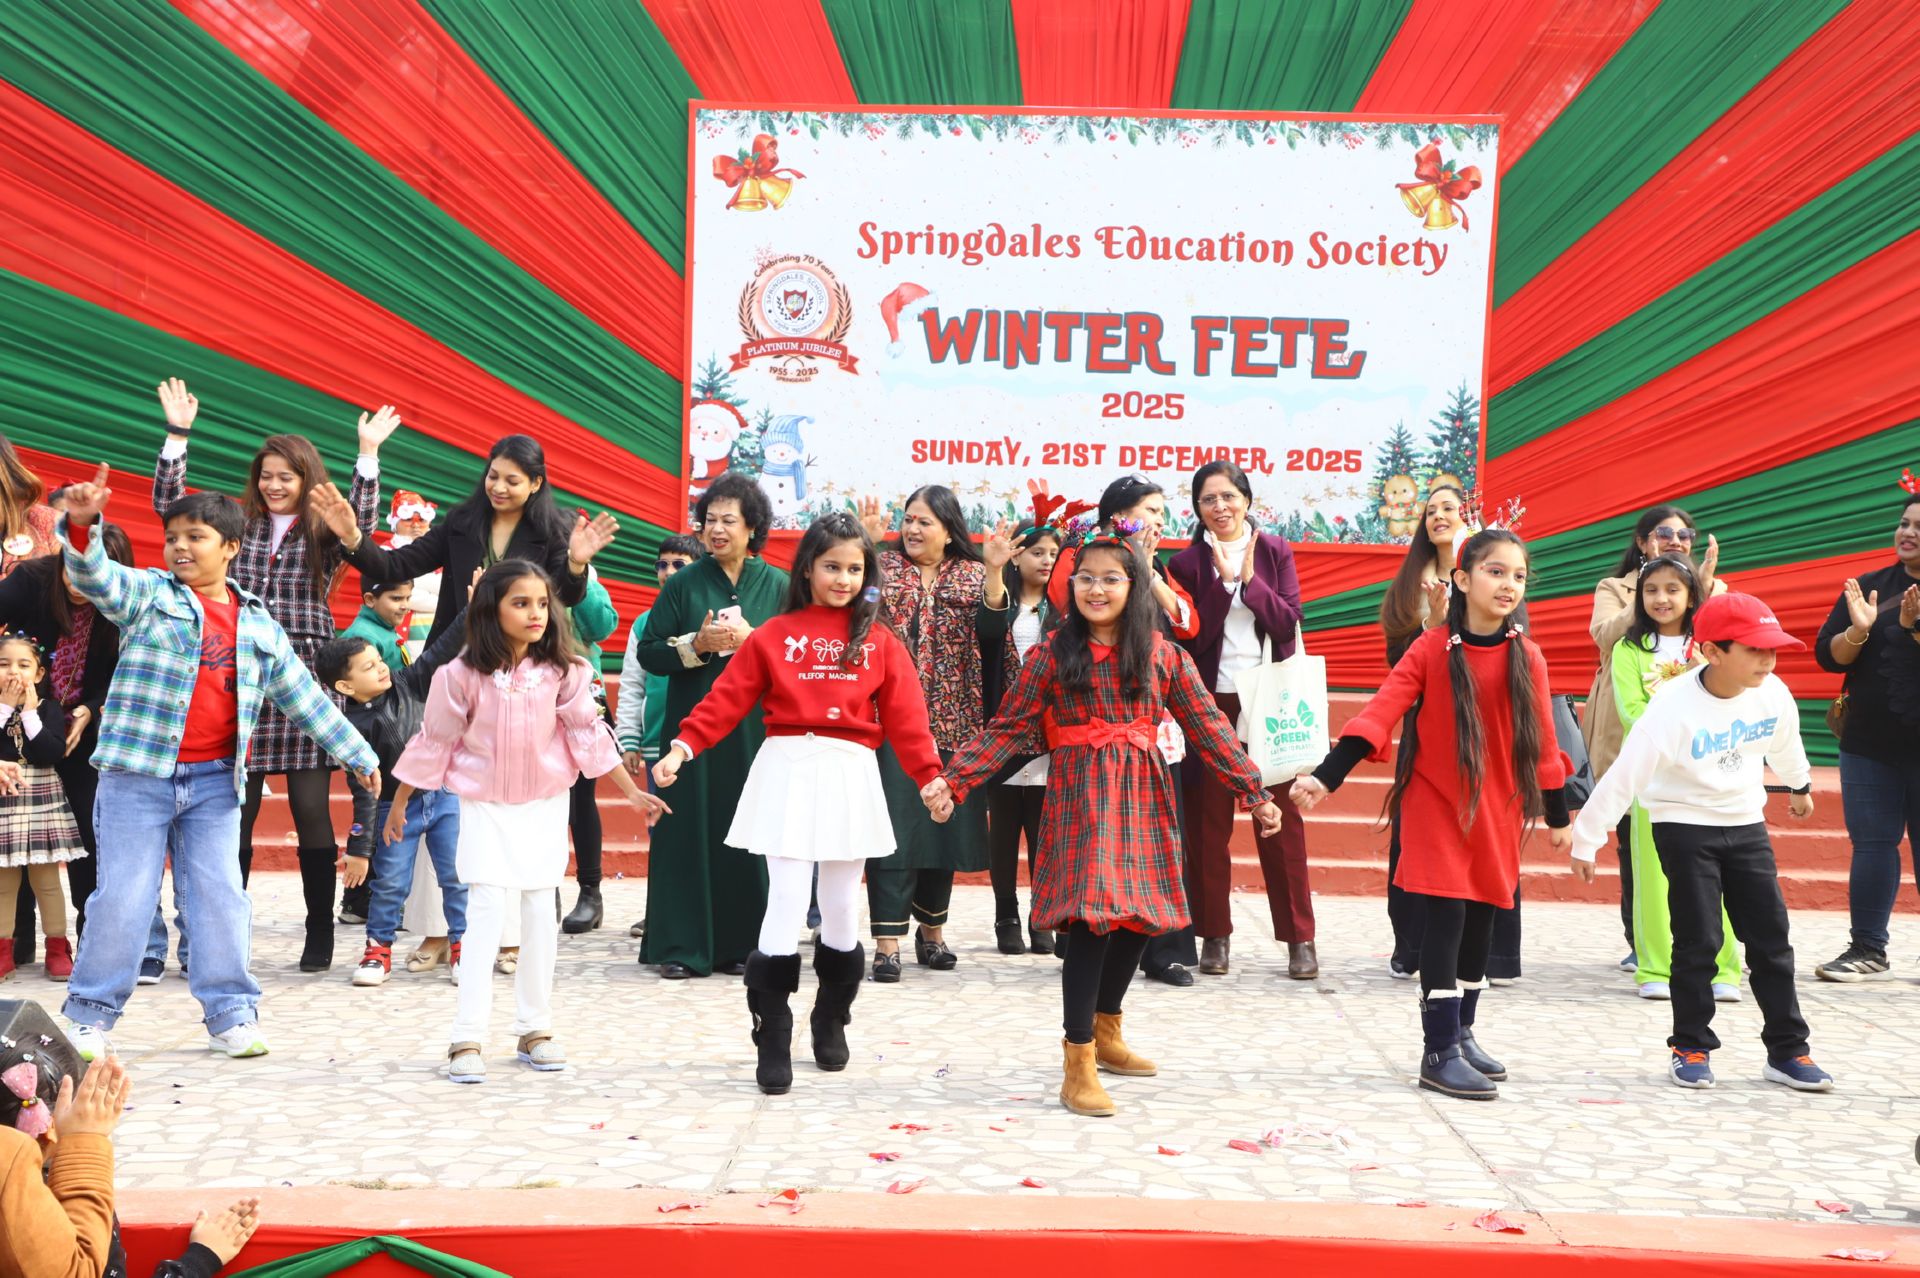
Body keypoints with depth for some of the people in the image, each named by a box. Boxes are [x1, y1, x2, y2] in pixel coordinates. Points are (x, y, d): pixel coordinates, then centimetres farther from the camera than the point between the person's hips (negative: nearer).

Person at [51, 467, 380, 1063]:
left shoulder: (258, 624, 12)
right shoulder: (146, 594, 4)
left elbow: (303, 695, 18)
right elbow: (94, 576, -16)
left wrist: (356, 753, 20)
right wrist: (81, 525, -36)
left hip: (216, 782, 3)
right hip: (138, 774, -2)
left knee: (220, 898, 3)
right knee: (123, 898, -1)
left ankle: (231, 1014, 12)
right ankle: (89, 1015, 11)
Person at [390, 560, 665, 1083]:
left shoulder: (562, 670, -9)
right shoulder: (462, 675, -14)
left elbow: (589, 734, -1)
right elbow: (433, 741, -4)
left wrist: (632, 792, -1)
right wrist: (399, 803, 4)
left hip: (545, 805, 3)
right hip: (485, 805, -3)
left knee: (541, 912, 6)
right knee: (486, 909, -11)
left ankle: (535, 1030, 17)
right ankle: (467, 1039, -8)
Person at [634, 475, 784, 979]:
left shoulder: (777, 586, 6)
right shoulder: (684, 584, 6)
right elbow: (649, 653, 3)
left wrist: (752, 640, -12)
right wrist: (697, 644, -12)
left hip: (755, 729, 0)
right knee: (689, 833, -1)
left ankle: (740, 945, 9)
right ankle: (682, 947, 4)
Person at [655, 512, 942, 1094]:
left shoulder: (880, 642, 9)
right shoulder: (774, 635, 6)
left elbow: (906, 716, 3)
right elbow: (727, 698, 0)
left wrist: (930, 775, -7)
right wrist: (683, 745, -12)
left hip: (850, 777, 2)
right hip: (787, 772, -2)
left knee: (841, 908, 8)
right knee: (787, 905, -9)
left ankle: (831, 1023, 29)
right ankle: (772, 1044, -2)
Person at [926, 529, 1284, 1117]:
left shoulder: (1163, 655, 5)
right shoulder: (1053, 654, 0)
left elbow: (1209, 728, 7)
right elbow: (1008, 729, -1)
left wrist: (1254, 791, 3)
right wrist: (953, 780, -10)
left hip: (1142, 800, 4)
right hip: (1080, 798, -4)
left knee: (1139, 917, 10)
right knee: (1090, 919, -12)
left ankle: (1105, 1033, 34)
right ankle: (1078, 1065, -4)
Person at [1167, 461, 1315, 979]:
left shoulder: (1275, 552, 6)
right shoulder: (1186, 563, 2)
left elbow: (1289, 623, -3)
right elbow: (1192, 637, -7)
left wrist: (1251, 579, -12)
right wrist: (1224, 581, -14)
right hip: (1210, 703, 0)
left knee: (1281, 819, 0)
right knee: (1208, 822, 2)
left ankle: (1300, 938, 4)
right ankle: (1214, 936, 11)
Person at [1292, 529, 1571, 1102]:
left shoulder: (1526, 657, 0)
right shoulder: (1431, 650, -8)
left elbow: (1541, 738, 7)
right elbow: (1380, 713, -13)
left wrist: (1557, 815, 12)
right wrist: (1325, 776, -21)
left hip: (1498, 813, 4)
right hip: (1438, 804, -3)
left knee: (1482, 920, 11)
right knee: (1447, 918, -8)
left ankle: (1462, 1033, 28)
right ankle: (1439, 1053, -2)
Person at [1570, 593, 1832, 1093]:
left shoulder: (1774, 695, -10)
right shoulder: (1674, 707, -26)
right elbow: (1623, 775, -24)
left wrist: (1799, 785, 34)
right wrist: (1585, 840, -22)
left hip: (1746, 824, 5)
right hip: (1684, 826, -5)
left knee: (1772, 938, 4)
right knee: (1698, 940, -3)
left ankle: (1787, 1051, 13)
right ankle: (1691, 1047, 11)